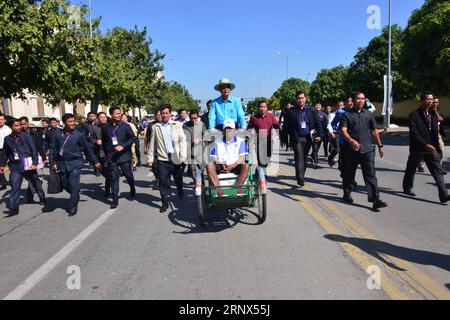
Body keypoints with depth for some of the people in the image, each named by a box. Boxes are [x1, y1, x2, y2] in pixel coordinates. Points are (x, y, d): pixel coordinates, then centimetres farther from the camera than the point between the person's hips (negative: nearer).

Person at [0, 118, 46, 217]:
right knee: (15, 187, -6)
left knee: (36, 183, 13)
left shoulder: (26, 135, -4)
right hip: (15, 166, 2)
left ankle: (42, 199, 34)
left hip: (28, 164, -2)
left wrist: (34, 163, -14)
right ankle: (13, 208, -4)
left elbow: (34, 149, -7)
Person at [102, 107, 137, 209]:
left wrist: (123, 146, -16)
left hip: (124, 155, -1)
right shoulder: (105, 128, 7)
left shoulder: (125, 126, 0)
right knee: (114, 178, 1)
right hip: (111, 157, 1)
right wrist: (107, 153, 11)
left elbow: (133, 138, -5)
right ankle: (115, 200, 6)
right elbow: (104, 142, 17)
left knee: (128, 175, 7)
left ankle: (132, 189, 38)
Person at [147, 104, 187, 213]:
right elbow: (152, 143, 8)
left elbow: (182, 140, 0)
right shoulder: (156, 127, 6)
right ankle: (165, 203, 10)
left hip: (175, 158, 0)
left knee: (178, 179, 14)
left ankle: (180, 192, 43)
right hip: (162, 158, 0)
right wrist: (150, 158, 5)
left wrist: (183, 155, -10)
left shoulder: (177, 126, 4)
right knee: (163, 182, 0)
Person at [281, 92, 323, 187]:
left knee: (304, 158, 13)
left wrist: (319, 134, -5)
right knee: (299, 159, -10)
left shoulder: (311, 111, 7)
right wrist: (284, 139, 1)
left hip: (308, 138, 3)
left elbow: (318, 123, 7)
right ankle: (300, 180, -10)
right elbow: (286, 127, 3)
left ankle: (300, 175, 29)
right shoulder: (291, 112, 1)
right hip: (297, 138, -3)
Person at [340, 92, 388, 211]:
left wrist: (380, 145, 16)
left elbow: (374, 131, 19)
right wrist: (351, 141, -29)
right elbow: (343, 130, -11)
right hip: (351, 150, -2)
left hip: (367, 149, 2)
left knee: (371, 174, -5)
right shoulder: (347, 114, 2)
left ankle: (375, 200, -9)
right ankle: (347, 194, 28)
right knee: (349, 173, 10)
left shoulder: (368, 114, 14)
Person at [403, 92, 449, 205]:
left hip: (431, 148, 4)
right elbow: (414, 133, -17)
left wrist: (436, 146, 5)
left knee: (438, 171, -5)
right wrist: (426, 145, -24)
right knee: (411, 170, 13)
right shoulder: (414, 115, -9)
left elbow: (436, 132, 14)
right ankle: (407, 188, 35)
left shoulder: (433, 114, 10)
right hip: (417, 148, -4)